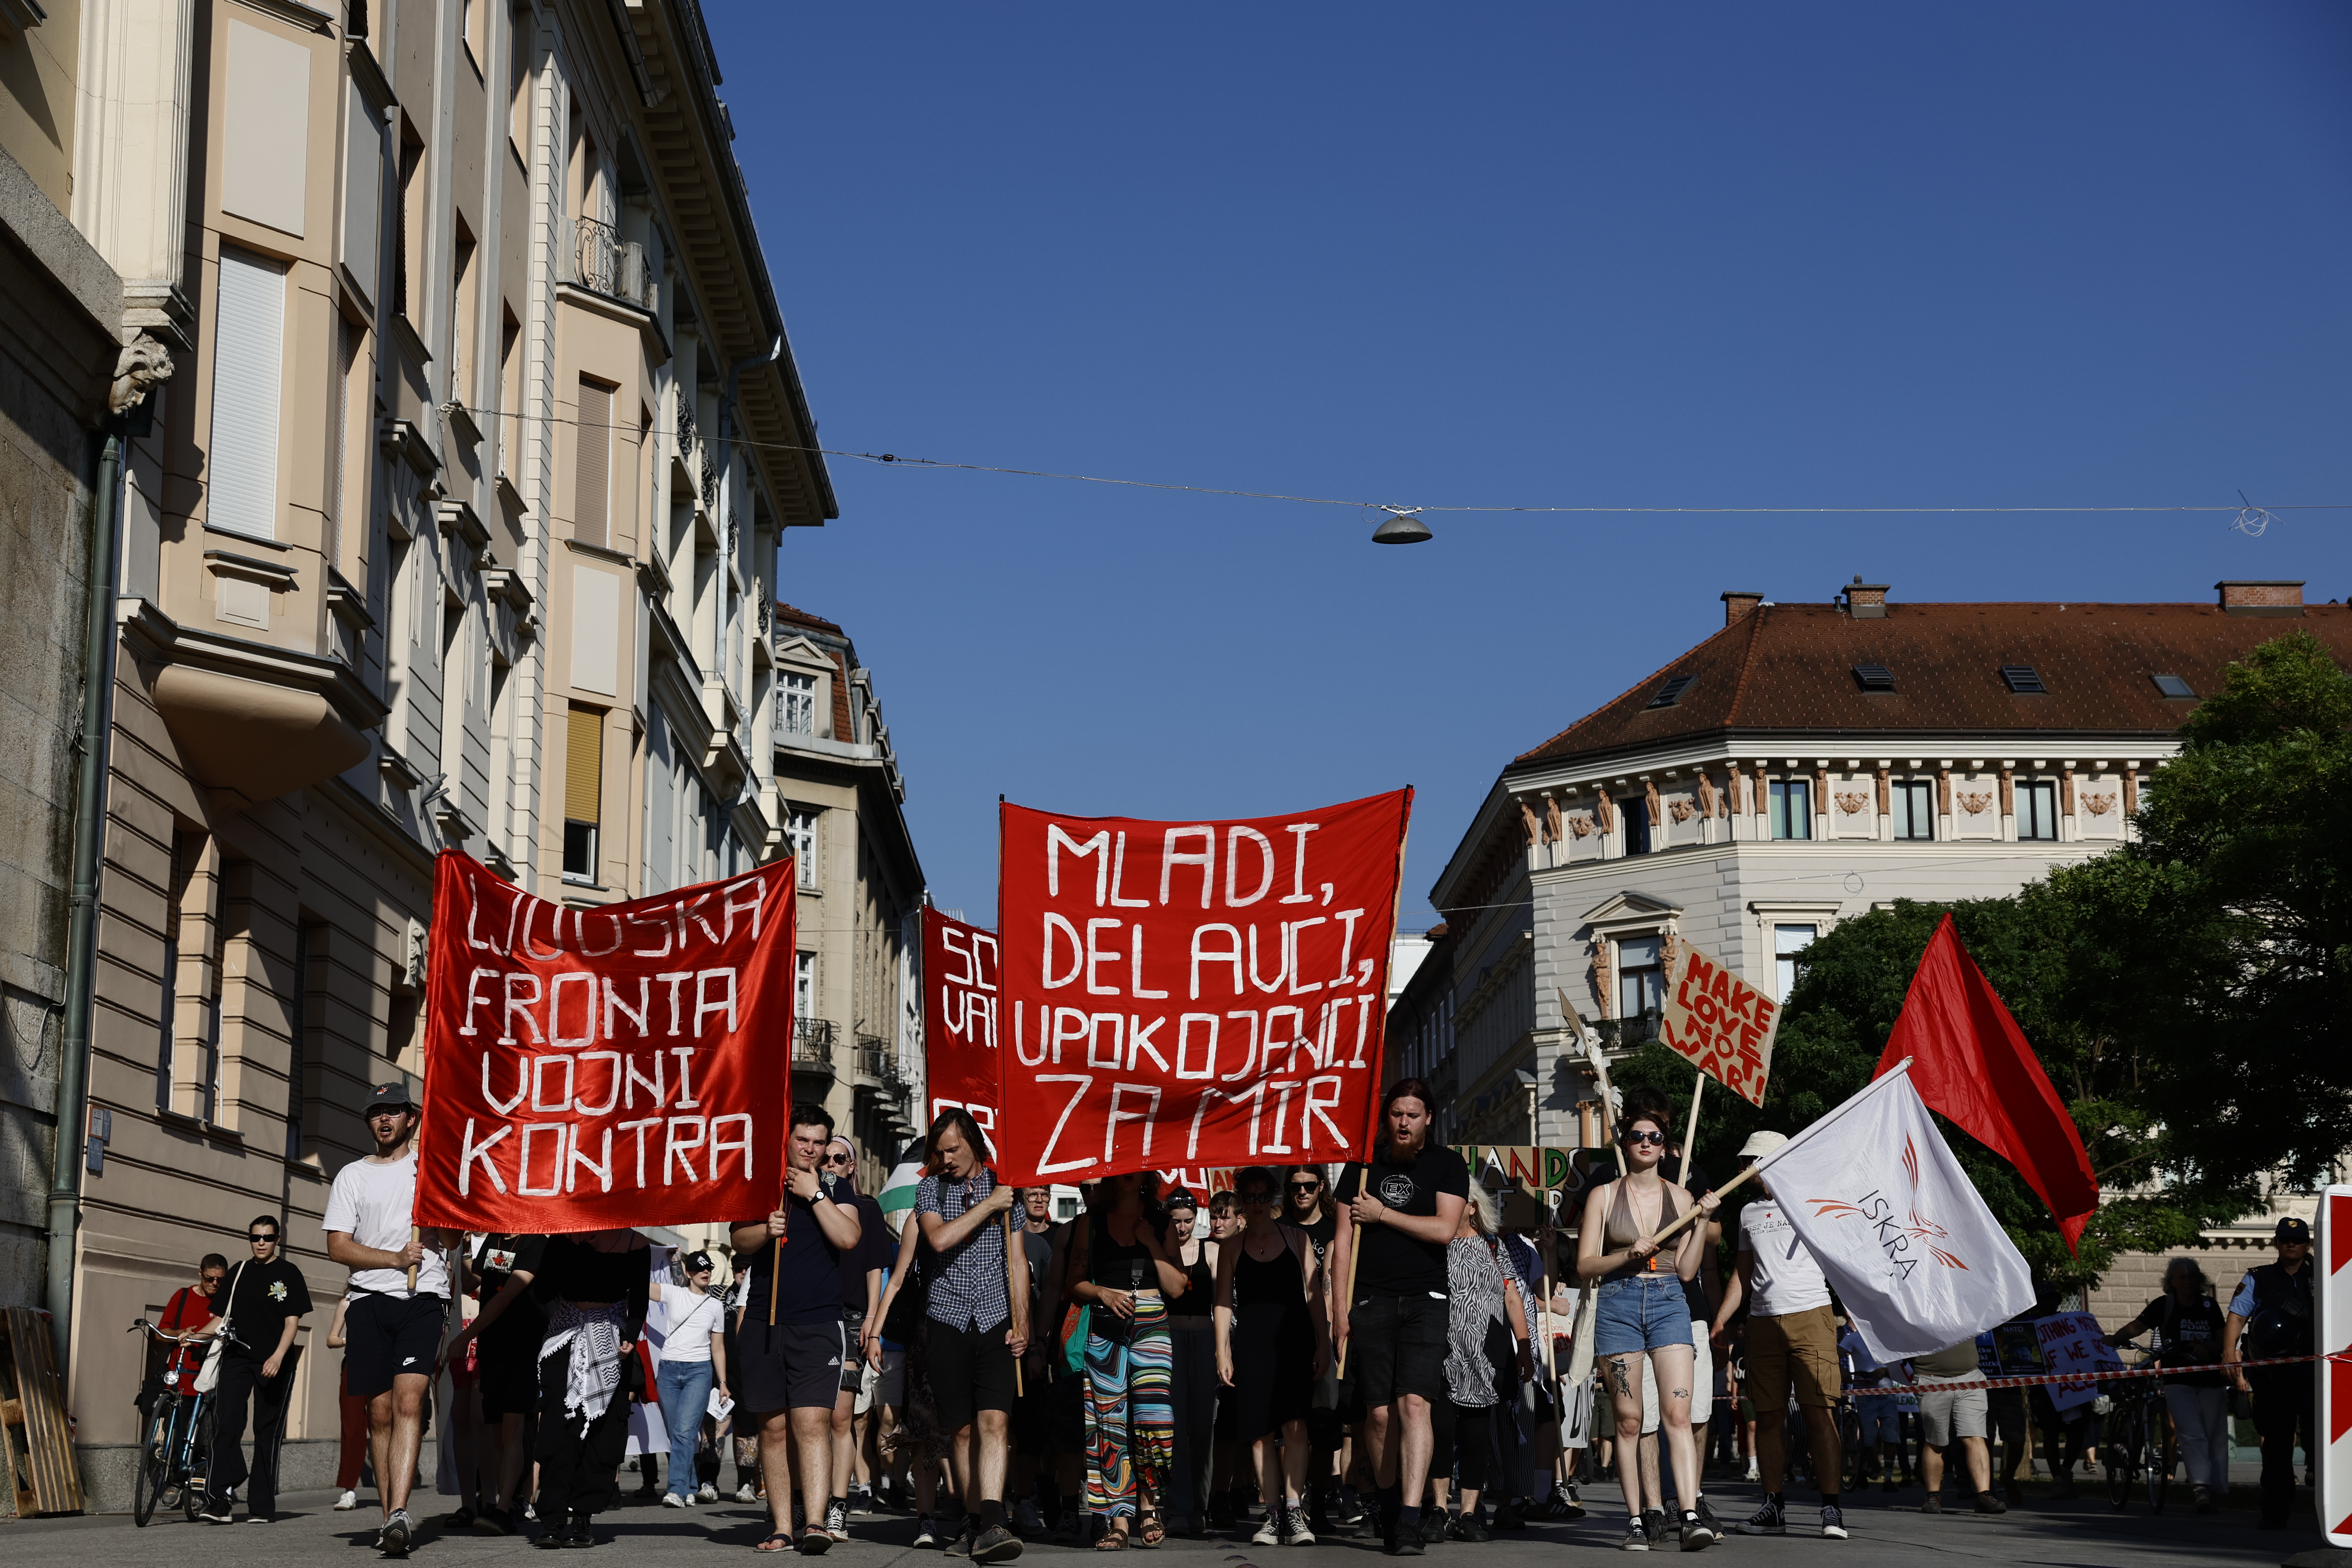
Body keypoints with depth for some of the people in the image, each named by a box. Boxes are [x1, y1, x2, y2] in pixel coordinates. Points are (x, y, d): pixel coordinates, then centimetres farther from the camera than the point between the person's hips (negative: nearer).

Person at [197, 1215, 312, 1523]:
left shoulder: (289, 1274, 4)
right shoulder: (239, 1273, 14)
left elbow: (292, 1321, -3)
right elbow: (222, 1318, 17)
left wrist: (278, 1357, -17)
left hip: (274, 1363, -2)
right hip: (237, 1357, 2)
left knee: (268, 1433, 1)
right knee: (226, 1423, -15)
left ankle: (261, 1506, 6)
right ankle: (219, 1498, -19)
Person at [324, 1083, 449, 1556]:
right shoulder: (353, 1176, 14)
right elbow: (338, 1247, 5)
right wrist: (396, 1258, -7)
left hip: (424, 1299, -2)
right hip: (370, 1300, 2)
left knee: (409, 1400, -18)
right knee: (380, 1412, 1)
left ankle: (398, 1514, -29)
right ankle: (392, 1519, 7)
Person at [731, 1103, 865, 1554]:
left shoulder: (834, 1187, 9)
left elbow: (848, 1238, -6)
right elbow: (739, 1242, 5)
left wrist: (815, 1194, -7)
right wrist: (765, 1230, -14)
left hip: (817, 1325, -2)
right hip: (763, 1323, 2)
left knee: (813, 1423, -14)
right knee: (774, 1429, 4)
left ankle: (816, 1524, -21)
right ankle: (782, 1529, 9)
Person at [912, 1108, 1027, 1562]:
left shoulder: (1003, 1187, 9)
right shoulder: (930, 1188, 7)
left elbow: (1016, 1262, 9)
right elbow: (940, 1238, -12)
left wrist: (1021, 1323, 1)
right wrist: (988, 1205, -10)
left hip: (996, 1321, -1)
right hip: (948, 1320, 1)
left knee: (995, 1422, -15)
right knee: (962, 1429, 3)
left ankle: (991, 1525, -25)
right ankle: (974, 1523, 12)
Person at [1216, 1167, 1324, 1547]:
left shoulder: (1296, 1238, 10)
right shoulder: (1232, 1247, 12)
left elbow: (1314, 1293, 6)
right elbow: (1224, 1301, 9)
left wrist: (1323, 1343, -2)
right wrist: (1223, 1353, 0)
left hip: (1294, 1335, -1)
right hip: (1251, 1340, 2)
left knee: (1294, 1423, -15)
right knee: (1260, 1430, -2)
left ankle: (1294, 1511, -17)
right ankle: (1274, 1513, 2)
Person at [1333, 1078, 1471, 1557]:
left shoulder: (1447, 1165, 6)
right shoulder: (1363, 1166, 10)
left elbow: (1444, 1229, -7)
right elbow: (1343, 1240, 9)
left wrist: (1383, 1214, -5)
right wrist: (1341, 1307, 2)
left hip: (1424, 1301, -2)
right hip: (1371, 1301, 2)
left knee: (1414, 1404, -15)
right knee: (1379, 1411, 0)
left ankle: (1410, 1519, -20)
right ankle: (1388, 1508, 17)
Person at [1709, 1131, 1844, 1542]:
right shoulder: (1749, 1213, 20)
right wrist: (1720, 1322, 18)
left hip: (1810, 1315, -5)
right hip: (1762, 1321, 5)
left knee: (1818, 1412, -11)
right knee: (1767, 1415, 3)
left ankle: (1831, 1509, -11)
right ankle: (1774, 1507, 8)